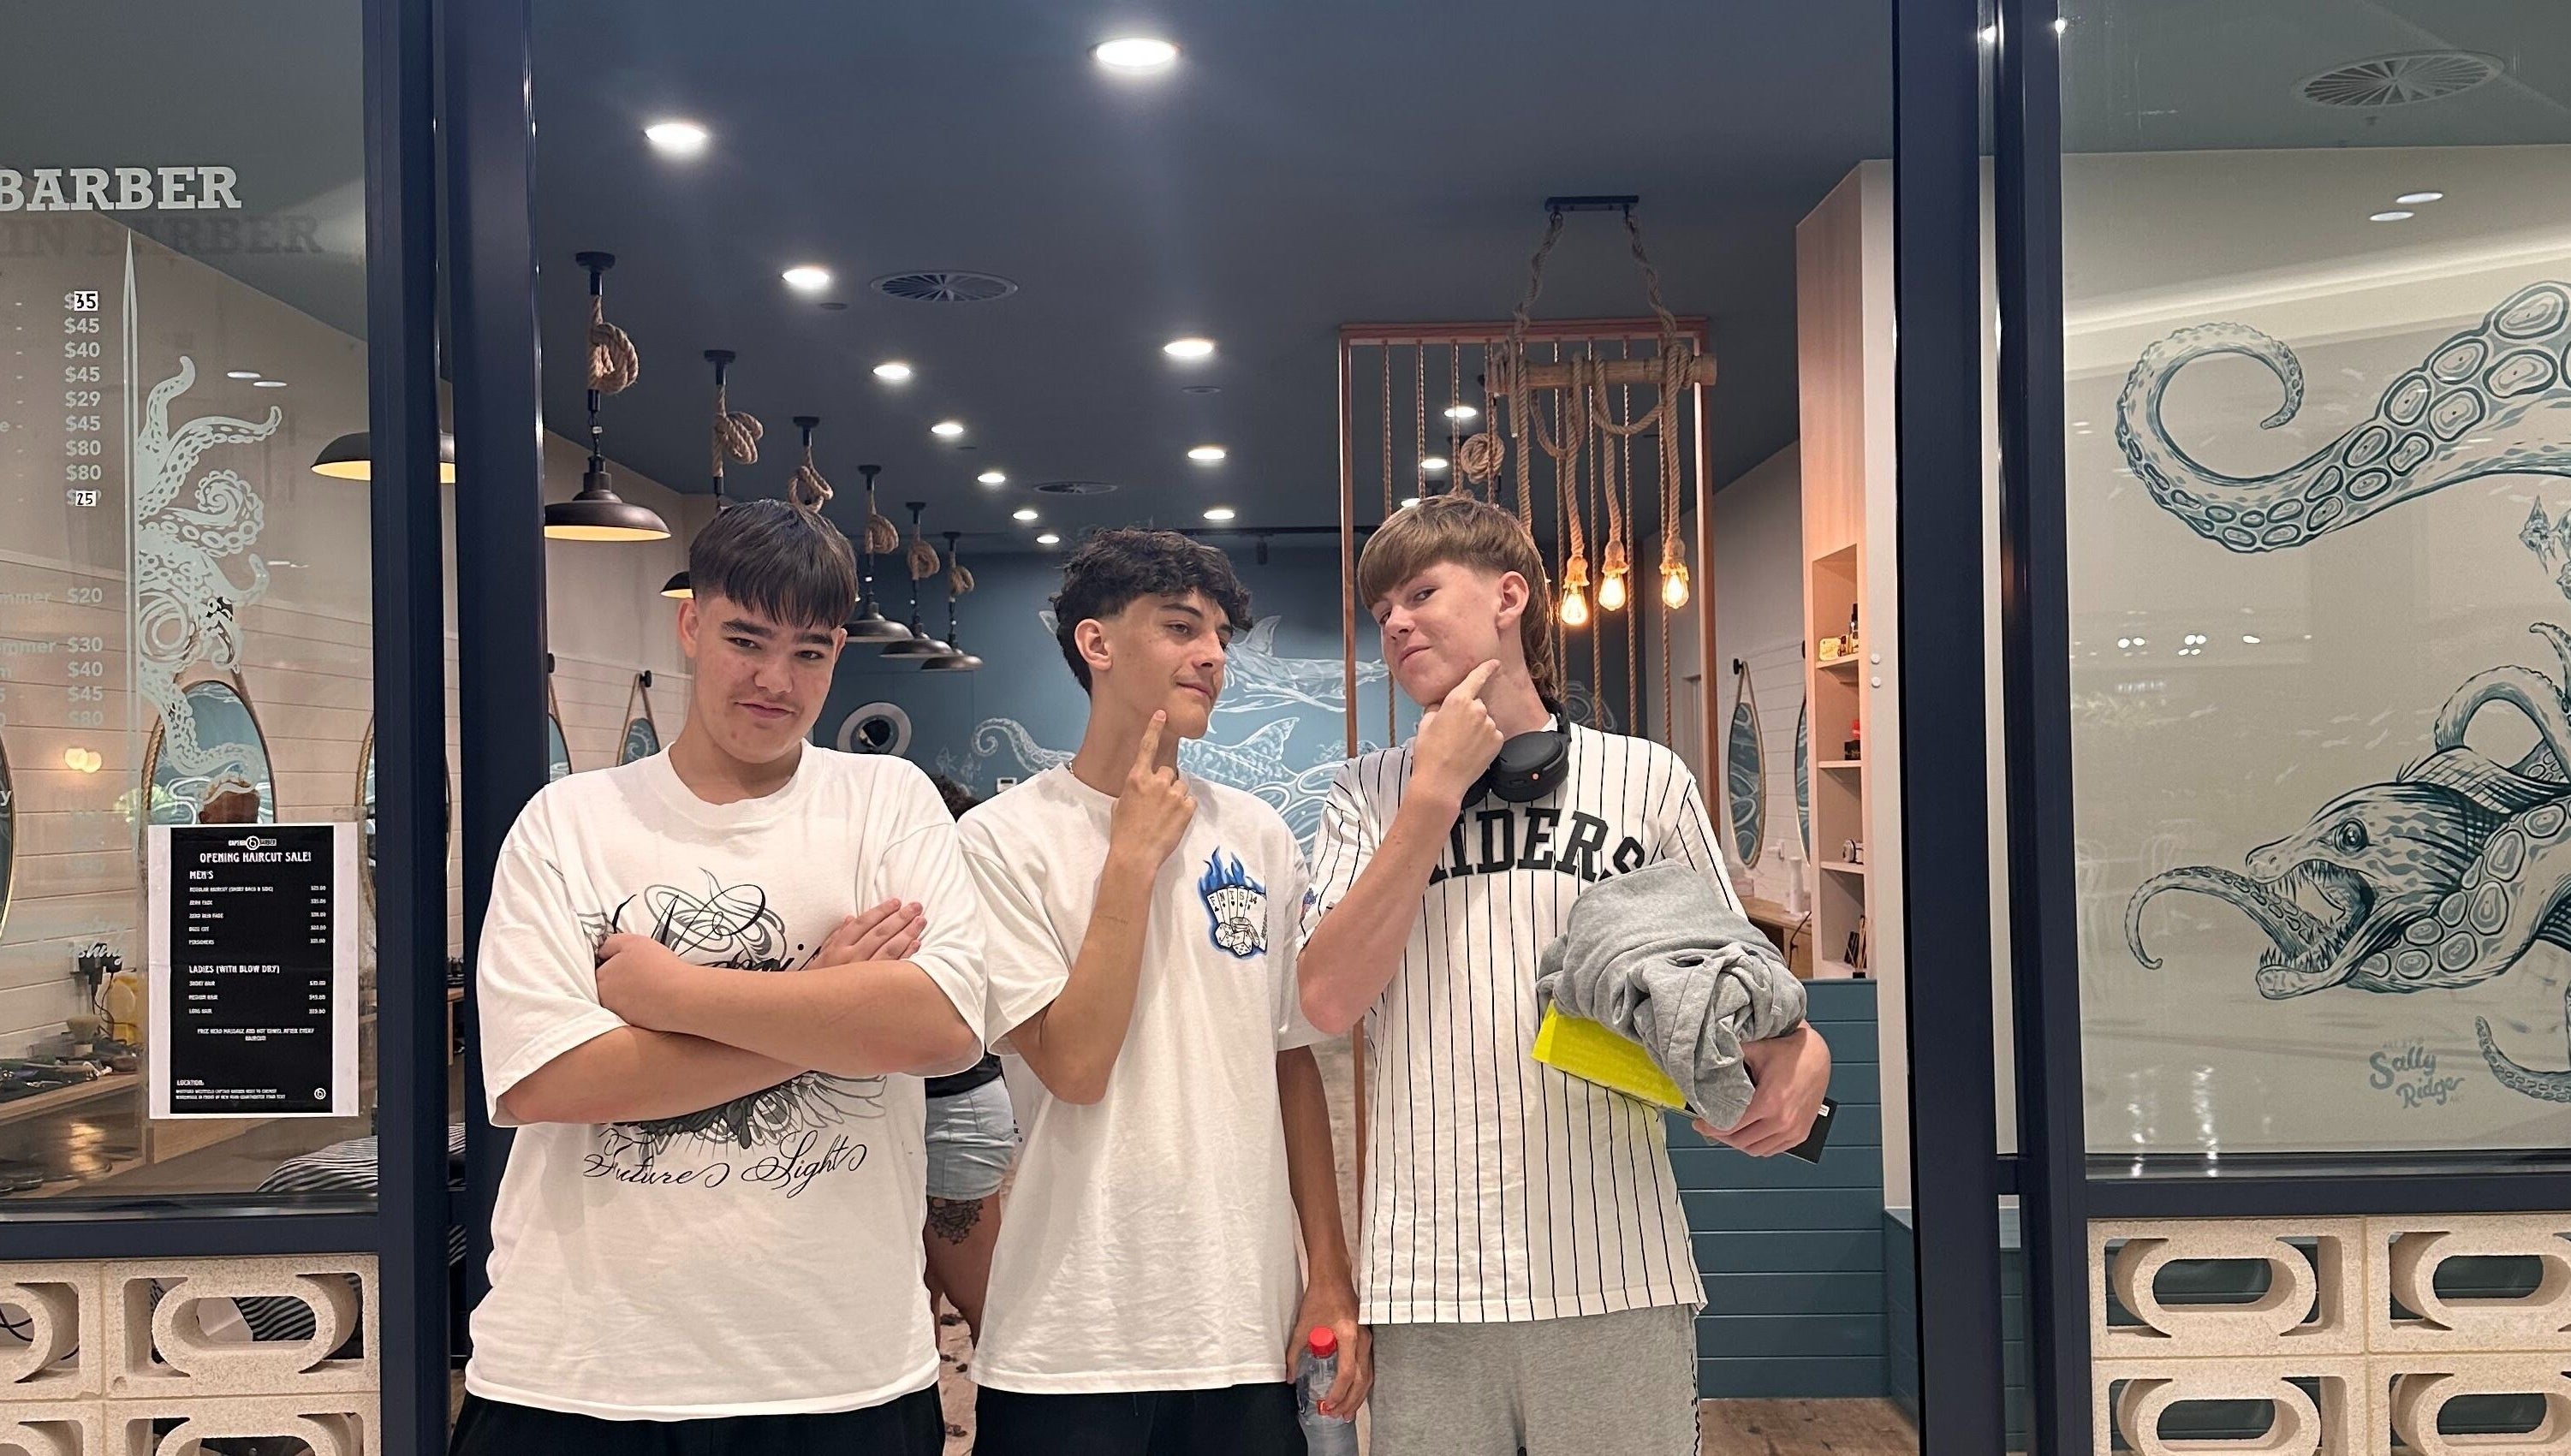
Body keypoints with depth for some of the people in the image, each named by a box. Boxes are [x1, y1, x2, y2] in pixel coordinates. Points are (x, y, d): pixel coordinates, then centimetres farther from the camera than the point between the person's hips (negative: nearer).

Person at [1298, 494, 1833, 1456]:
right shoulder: (1371, 796, 7)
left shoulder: (1644, 779, 5)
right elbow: (1330, 1000, -6)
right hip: (1430, 1279, 1)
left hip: (1619, 1274, 0)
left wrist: (1796, 1055, -10)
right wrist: (1436, 795, -7)